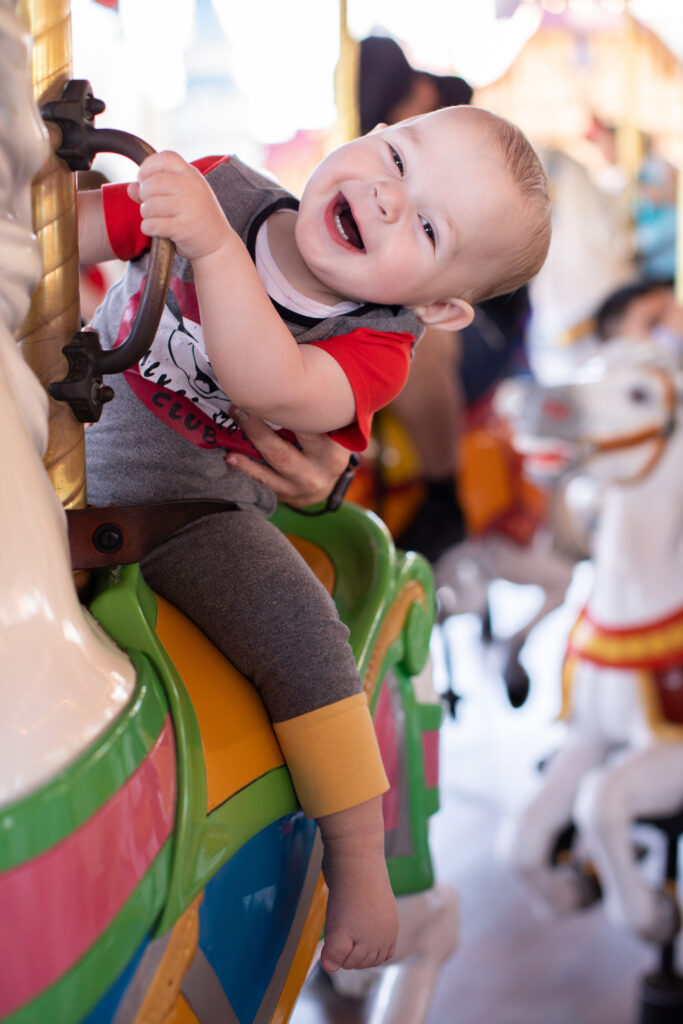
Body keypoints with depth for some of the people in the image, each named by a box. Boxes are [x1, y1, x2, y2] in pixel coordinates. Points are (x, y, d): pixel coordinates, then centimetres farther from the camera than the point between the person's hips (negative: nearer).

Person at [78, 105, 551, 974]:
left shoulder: (375, 348, -17)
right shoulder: (217, 188, -10)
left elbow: (270, 387, -39)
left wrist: (212, 245, -48)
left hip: (188, 510, -4)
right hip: (65, 446, 5)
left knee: (300, 635, -22)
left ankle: (357, 863, -7)